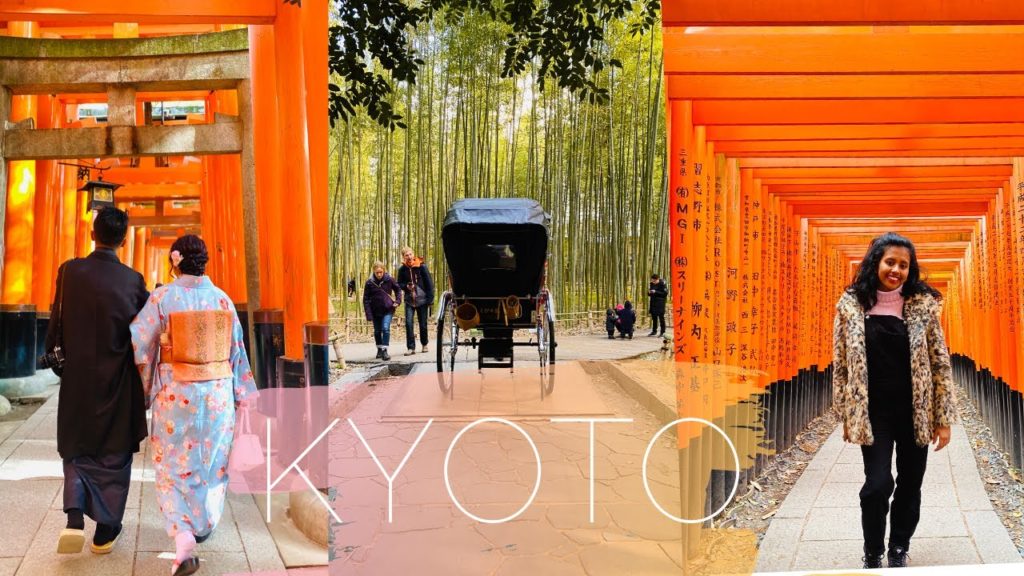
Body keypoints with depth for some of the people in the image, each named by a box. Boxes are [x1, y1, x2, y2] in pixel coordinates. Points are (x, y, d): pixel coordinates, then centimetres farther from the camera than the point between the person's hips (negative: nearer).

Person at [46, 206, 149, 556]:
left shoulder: (69, 271, -9)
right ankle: (105, 531, 18)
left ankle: (75, 518, -2)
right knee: (113, 454, 13)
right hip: (118, 382, -1)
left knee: (77, 450, 18)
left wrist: (54, 352, 13)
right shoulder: (133, 280, -10)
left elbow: (56, 322, -3)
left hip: (77, 379, 1)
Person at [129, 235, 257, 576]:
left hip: (176, 394, -3)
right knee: (211, 460, 21)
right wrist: (242, 395, 11)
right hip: (218, 393, 3)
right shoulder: (222, 298, -2)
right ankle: (205, 524, 38)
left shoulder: (163, 297, -11)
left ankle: (183, 540, -8)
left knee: (173, 467, 8)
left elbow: (137, 343, -9)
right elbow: (237, 350, 3)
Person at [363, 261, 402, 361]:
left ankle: (385, 351, -12)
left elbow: (398, 289, 9)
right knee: (377, 331, 13)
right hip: (375, 311, 2)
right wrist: (369, 314, -12)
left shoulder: (389, 279, -9)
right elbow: (366, 299, -7)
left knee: (386, 328, -16)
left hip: (387, 309, -1)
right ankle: (379, 349, 32)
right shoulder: (369, 282, -11)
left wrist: (398, 301, -5)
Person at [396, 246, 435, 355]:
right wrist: (406, 286, -11)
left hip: (422, 300, -1)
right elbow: (399, 284, 12)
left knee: (423, 324, 7)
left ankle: (424, 344, 28)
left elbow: (429, 283, -4)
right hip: (409, 301, 1)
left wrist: (430, 299, -8)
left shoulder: (421, 266, -6)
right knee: (408, 323, -12)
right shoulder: (402, 269, 1)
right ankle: (411, 347, -7)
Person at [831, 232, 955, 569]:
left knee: (910, 485, 11)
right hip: (873, 413, -1)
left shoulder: (923, 305, -2)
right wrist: (847, 416, 1)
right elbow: (841, 364, 0)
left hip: (916, 412, 2)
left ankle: (899, 551, 32)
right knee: (878, 484, -7)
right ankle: (872, 554, 16)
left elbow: (940, 363, 0)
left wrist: (943, 418, -2)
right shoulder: (851, 305, -4)